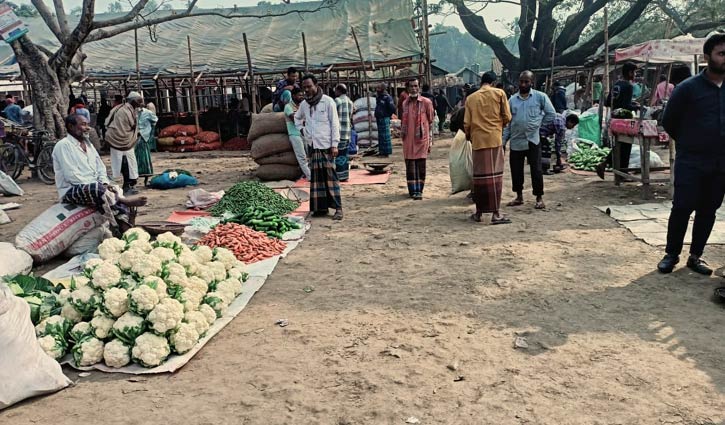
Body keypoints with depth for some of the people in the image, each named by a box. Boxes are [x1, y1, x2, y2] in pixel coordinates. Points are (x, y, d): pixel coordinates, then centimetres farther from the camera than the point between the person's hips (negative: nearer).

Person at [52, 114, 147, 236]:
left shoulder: (88, 144, 17)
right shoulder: (63, 145, -8)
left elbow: (100, 168, 18)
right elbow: (72, 176, -17)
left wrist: (105, 183, -3)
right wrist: (98, 185, -19)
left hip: (94, 187, 8)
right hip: (71, 191, -8)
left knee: (118, 191, -14)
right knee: (97, 188, -35)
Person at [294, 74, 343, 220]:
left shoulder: (328, 101, -3)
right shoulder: (304, 104, 12)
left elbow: (335, 123, -6)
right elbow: (297, 118, 31)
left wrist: (335, 144, -11)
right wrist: (301, 129, 14)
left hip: (326, 146, -5)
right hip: (312, 146, 5)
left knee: (330, 176, -7)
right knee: (315, 178, 4)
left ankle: (338, 208, -5)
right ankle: (321, 208, 10)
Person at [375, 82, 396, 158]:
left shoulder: (387, 97, -13)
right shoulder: (379, 97, 13)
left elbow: (392, 108, -16)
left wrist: (388, 115, -6)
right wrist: (376, 115, 16)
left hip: (385, 119, -9)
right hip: (379, 119, 9)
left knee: (385, 135, -6)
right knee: (380, 136, 14)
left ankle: (386, 152, -2)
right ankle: (381, 151, 22)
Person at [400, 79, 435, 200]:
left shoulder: (426, 102, -1)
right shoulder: (405, 103, 11)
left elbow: (431, 122, 1)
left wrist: (430, 141, -2)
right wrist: (402, 136, 14)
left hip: (421, 139, -3)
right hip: (408, 139, 4)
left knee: (420, 165, -3)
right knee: (410, 165, 4)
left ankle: (419, 190, 1)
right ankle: (412, 190, 11)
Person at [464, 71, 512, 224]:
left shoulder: (471, 98, 8)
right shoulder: (499, 93, 2)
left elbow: (466, 123, 5)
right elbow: (507, 117, 0)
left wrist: (468, 135, 25)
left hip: (478, 140, 3)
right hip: (494, 138, -3)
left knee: (479, 175, 8)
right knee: (495, 175, -3)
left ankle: (479, 212, 14)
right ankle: (496, 213, -5)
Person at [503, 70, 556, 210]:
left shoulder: (540, 97, -1)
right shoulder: (512, 99, 8)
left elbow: (551, 114, 5)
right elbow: (508, 122, 9)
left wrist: (538, 124, 0)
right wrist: (503, 141, 4)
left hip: (533, 140, -3)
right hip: (516, 141, 3)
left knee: (536, 170, -1)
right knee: (516, 170, 8)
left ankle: (539, 198, 10)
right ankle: (519, 197, 23)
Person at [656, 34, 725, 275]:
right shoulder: (689, 87, -6)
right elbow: (668, 121, 2)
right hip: (691, 162, -4)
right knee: (682, 209, -3)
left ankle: (696, 256, 19)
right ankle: (671, 254, 11)